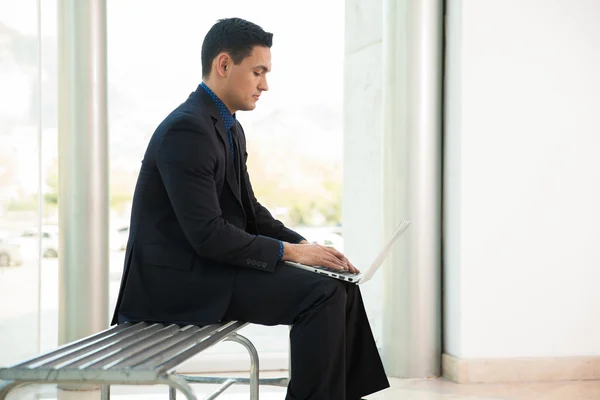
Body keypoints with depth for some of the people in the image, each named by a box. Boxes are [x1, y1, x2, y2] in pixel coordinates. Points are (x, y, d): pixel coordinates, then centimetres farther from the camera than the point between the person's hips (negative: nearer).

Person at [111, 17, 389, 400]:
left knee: (341, 286, 4)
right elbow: (207, 234, -25)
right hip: (177, 278, -10)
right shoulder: (187, 129, -19)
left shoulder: (230, 127, 12)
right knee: (321, 294, -19)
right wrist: (290, 252, -18)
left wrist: (306, 246, 1)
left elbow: (250, 211, 16)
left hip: (207, 265, 10)